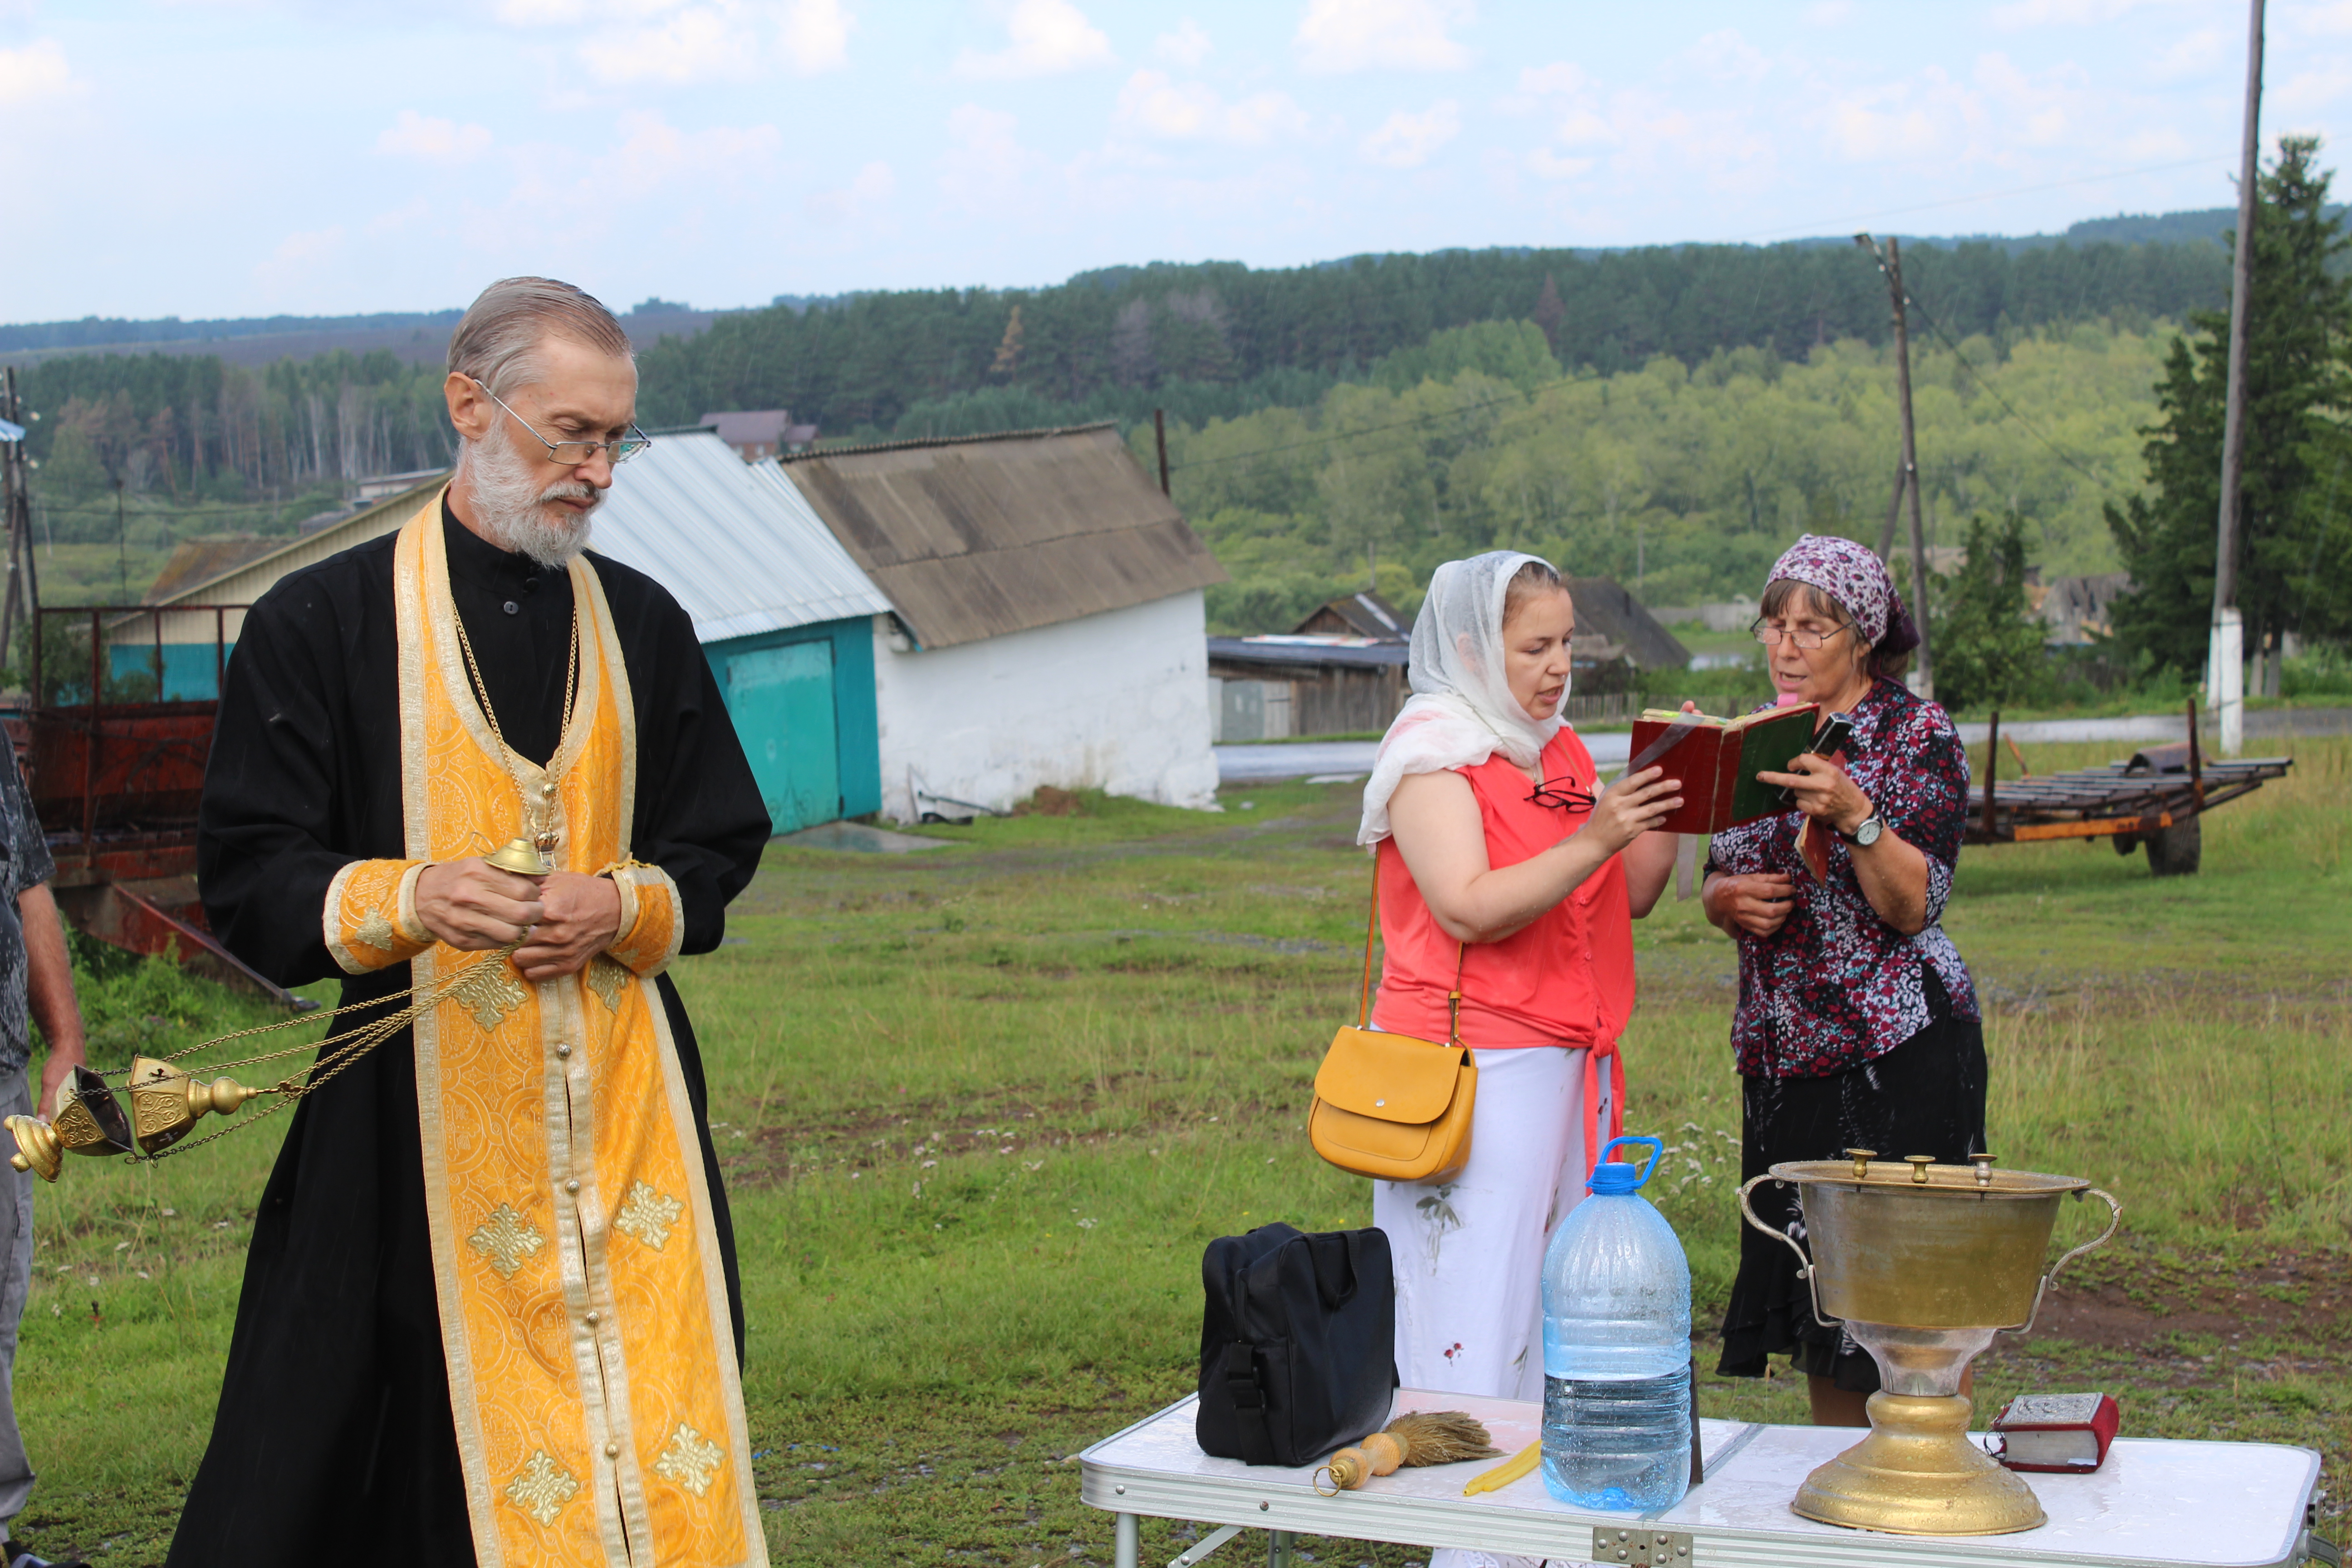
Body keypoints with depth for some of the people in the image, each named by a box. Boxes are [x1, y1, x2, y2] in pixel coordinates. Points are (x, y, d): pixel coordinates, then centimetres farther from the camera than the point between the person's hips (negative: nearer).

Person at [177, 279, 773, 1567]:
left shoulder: (644, 627, 11)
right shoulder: (321, 626, 0)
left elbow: (718, 848, 16)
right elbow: (249, 879, -3)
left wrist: (622, 907, -6)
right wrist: (406, 896, -22)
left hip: (625, 1097, 3)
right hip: (419, 1110, -3)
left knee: (659, 1446, 1)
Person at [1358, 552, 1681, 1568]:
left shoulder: (1559, 751, 18)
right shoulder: (1431, 752, -7)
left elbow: (1631, 899, 18)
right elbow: (1471, 910, -18)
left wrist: (1668, 805, 3)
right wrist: (1592, 841, -25)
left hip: (1570, 1064, 8)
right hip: (1474, 1070, -8)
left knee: (1561, 1313, 7)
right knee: (1477, 1329, -9)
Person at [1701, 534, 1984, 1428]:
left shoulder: (1919, 735, -5)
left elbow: (1914, 908, -13)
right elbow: (1720, 885, 17)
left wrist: (1854, 814, -27)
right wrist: (1728, 899, -6)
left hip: (1898, 1049, -6)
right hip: (1787, 1052, 6)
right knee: (1818, 1296, 9)